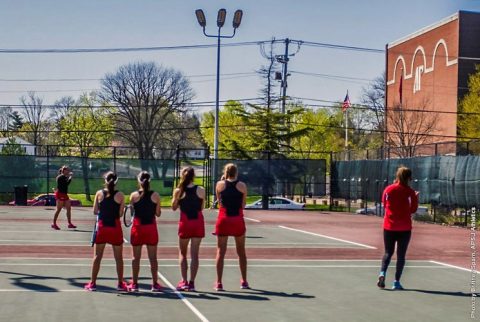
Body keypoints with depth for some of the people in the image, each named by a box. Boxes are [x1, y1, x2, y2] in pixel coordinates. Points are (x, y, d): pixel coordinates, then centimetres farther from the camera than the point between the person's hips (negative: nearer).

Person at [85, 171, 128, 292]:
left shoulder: (99, 193, -1)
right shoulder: (120, 195, -5)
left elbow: (95, 211, 2)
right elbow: (120, 214, -5)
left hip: (102, 227, 1)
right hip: (115, 228, -1)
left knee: (97, 256, 8)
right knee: (118, 257, 8)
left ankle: (92, 283, 9)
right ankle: (120, 284, 11)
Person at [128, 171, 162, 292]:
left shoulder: (134, 195, -5)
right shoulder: (155, 195, -3)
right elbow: (158, 213, 1)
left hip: (137, 227, 0)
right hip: (151, 228, 0)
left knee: (136, 257, 7)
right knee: (153, 257, 6)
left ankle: (134, 284, 10)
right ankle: (155, 284, 9)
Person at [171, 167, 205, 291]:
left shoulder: (178, 191, -7)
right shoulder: (201, 190, -5)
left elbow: (174, 207, 5)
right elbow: (201, 207, 6)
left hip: (185, 223, -1)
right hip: (198, 223, 1)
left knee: (182, 253, 13)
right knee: (194, 254, 4)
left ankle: (184, 281, 4)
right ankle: (191, 282, 3)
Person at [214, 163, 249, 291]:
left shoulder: (220, 184, 0)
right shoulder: (242, 185, -1)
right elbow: (243, 205, 4)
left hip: (223, 219, 0)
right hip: (238, 220, 0)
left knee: (221, 251, 2)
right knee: (241, 252, 14)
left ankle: (219, 283, -2)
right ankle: (244, 281, 21)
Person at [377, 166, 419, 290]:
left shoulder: (388, 189, -2)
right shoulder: (410, 192, -8)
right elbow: (413, 210, -1)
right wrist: (416, 198, 11)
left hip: (389, 226, 2)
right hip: (404, 228, -2)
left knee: (388, 252, 14)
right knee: (401, 255, 7)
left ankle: (382, 273, -10)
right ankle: (396, 282, 6)